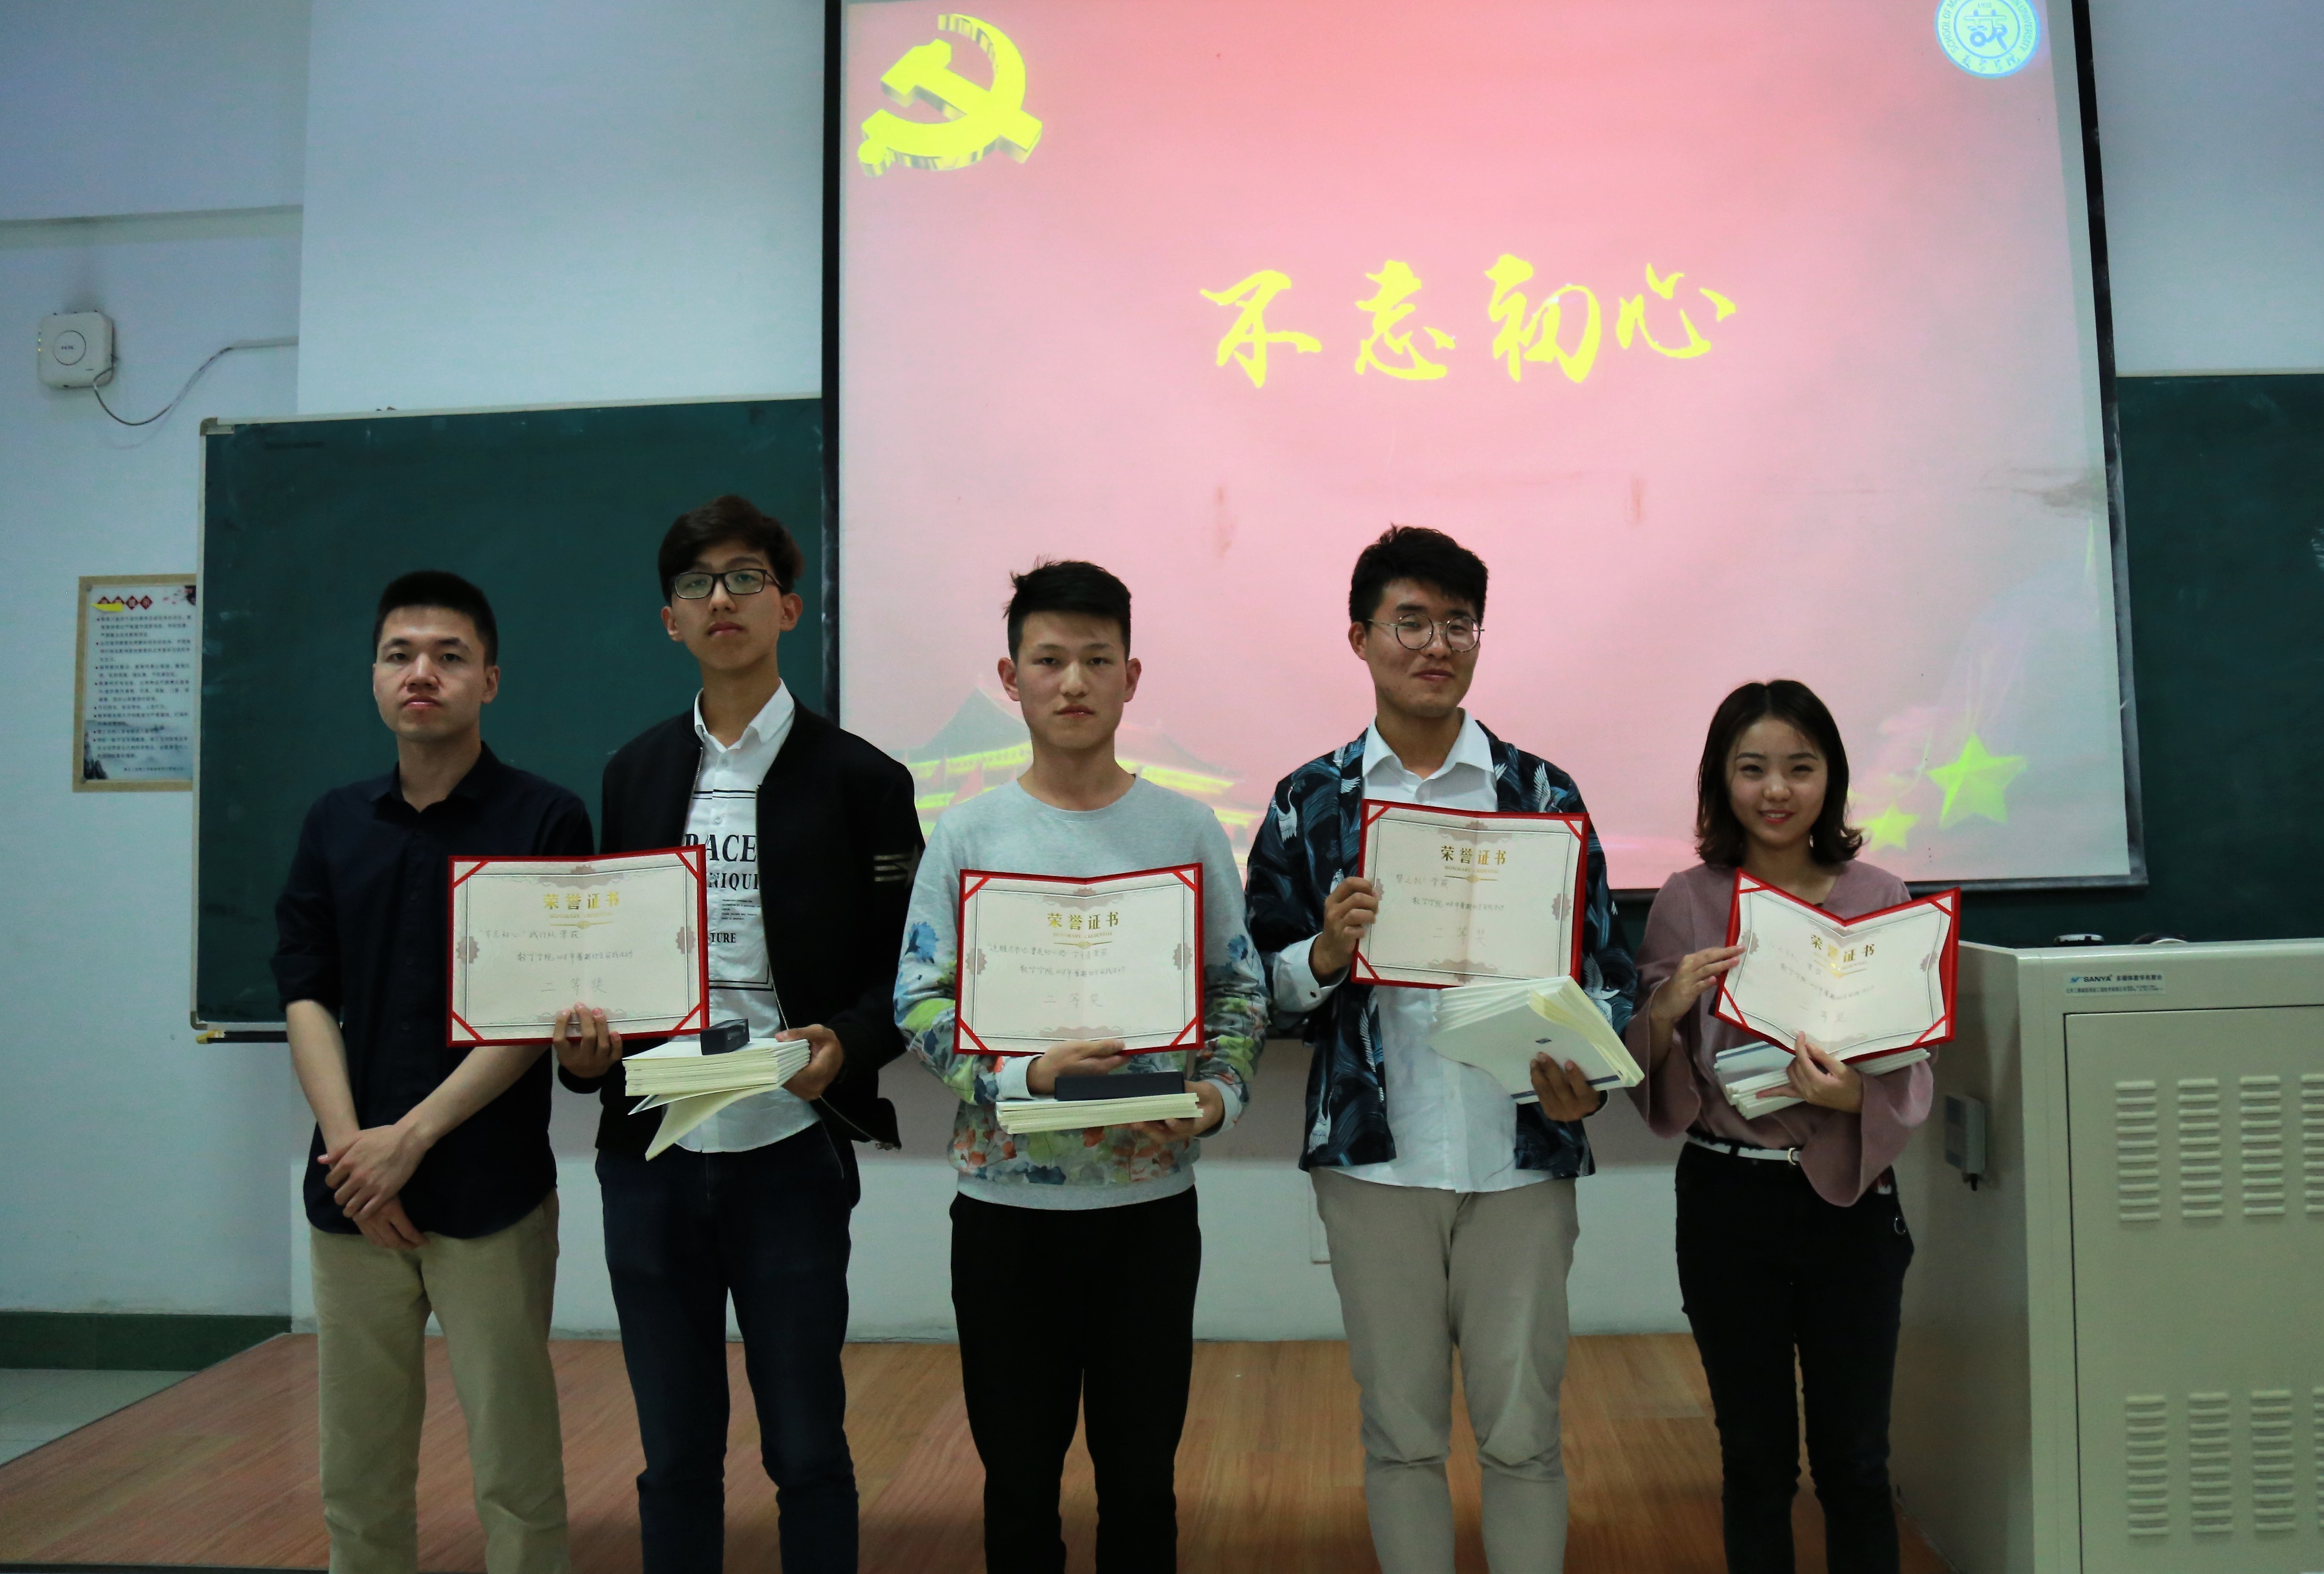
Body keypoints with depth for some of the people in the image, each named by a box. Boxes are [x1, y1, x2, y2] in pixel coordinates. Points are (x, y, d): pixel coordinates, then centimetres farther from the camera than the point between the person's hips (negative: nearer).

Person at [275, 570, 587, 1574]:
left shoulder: (545, 820, -4)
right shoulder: (334, 823, 10)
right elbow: (305, 995, 6)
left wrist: (412, 1136, -12)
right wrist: (351, 1148, -6)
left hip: (490, 1190, -4)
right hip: (352, 1190, 4)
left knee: (514, 1466, 2)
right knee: (357, 1466, 11)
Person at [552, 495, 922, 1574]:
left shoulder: (857, 778, -1)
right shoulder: (633, 774, 11)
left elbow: (904, 969, -2)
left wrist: (845, 1045, -20)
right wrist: (583, 1040, -4)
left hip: (791, 1152, -3)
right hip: (650, 1153, 4)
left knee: (807, 1449, 8)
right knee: (675, 1454, 14)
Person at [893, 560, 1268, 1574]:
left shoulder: (1188, 830, 0)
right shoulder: (968, 834, -2)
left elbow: (1241, 990, 3)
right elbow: (921, 1006, -6)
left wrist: (1220, 1091, -15)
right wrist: (1026, 1076, -21)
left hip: (1152, 1195, 1)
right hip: (1008, 1196, 0)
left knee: (1142, 1469, 14)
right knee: (1019, 1472, 14)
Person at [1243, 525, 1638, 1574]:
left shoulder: (1544, 793, 4)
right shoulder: (1307, 805, 2)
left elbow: (1604, 964, 5)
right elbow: (1262, 988, 3)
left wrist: (1587, 1076, -14)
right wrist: (1326, 954, -18)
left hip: (1523, 1156, 0)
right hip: (1374, 1158, 0)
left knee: (1523, 1431, 9)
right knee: (1400, 1431, 12)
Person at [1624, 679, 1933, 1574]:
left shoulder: (1880, 898, -1)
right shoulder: (1686, 904, -2)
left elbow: (1912, 1073, -1)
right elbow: (1655, 1083, 2)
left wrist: (1852, 1095, -23)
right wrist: (1664, 1013, -19)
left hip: (1849, 1198, 0)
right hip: (1726, 1199, 0)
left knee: (1855, 1464, 9)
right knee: (1757, 1461, 12)